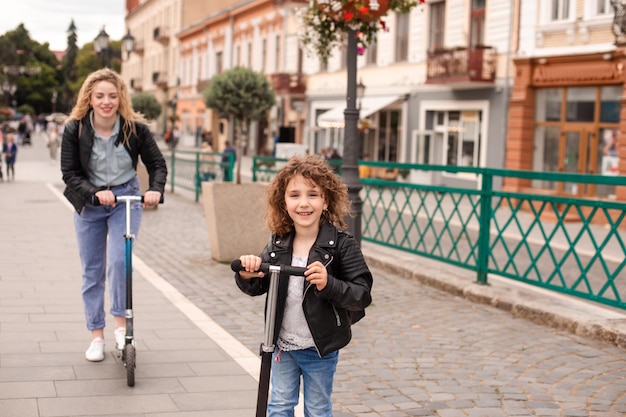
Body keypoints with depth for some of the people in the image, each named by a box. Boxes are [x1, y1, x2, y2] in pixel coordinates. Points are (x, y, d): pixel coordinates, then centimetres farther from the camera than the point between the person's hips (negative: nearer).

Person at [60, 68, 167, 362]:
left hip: (127, 199, -1)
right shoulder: (75, 129, -14)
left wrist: (156, 189, -26)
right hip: (89, 203, 1)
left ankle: (121, 325, 0)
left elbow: (157, 164, -6)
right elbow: (70, 173, -13)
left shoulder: (135, 128, -13)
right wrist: (94, 193, -30)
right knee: (92, 271, 7)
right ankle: (96, 336, 18)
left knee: (119, 260, -19)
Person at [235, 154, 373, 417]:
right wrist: (247, 276, -19)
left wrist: (329, 284, -35)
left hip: (320, 348, -4)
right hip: (283, 344, 4)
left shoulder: (341, 244, -17)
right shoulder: (279, 243, -5)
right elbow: (257, 287, 4)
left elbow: (363, 294, -18)